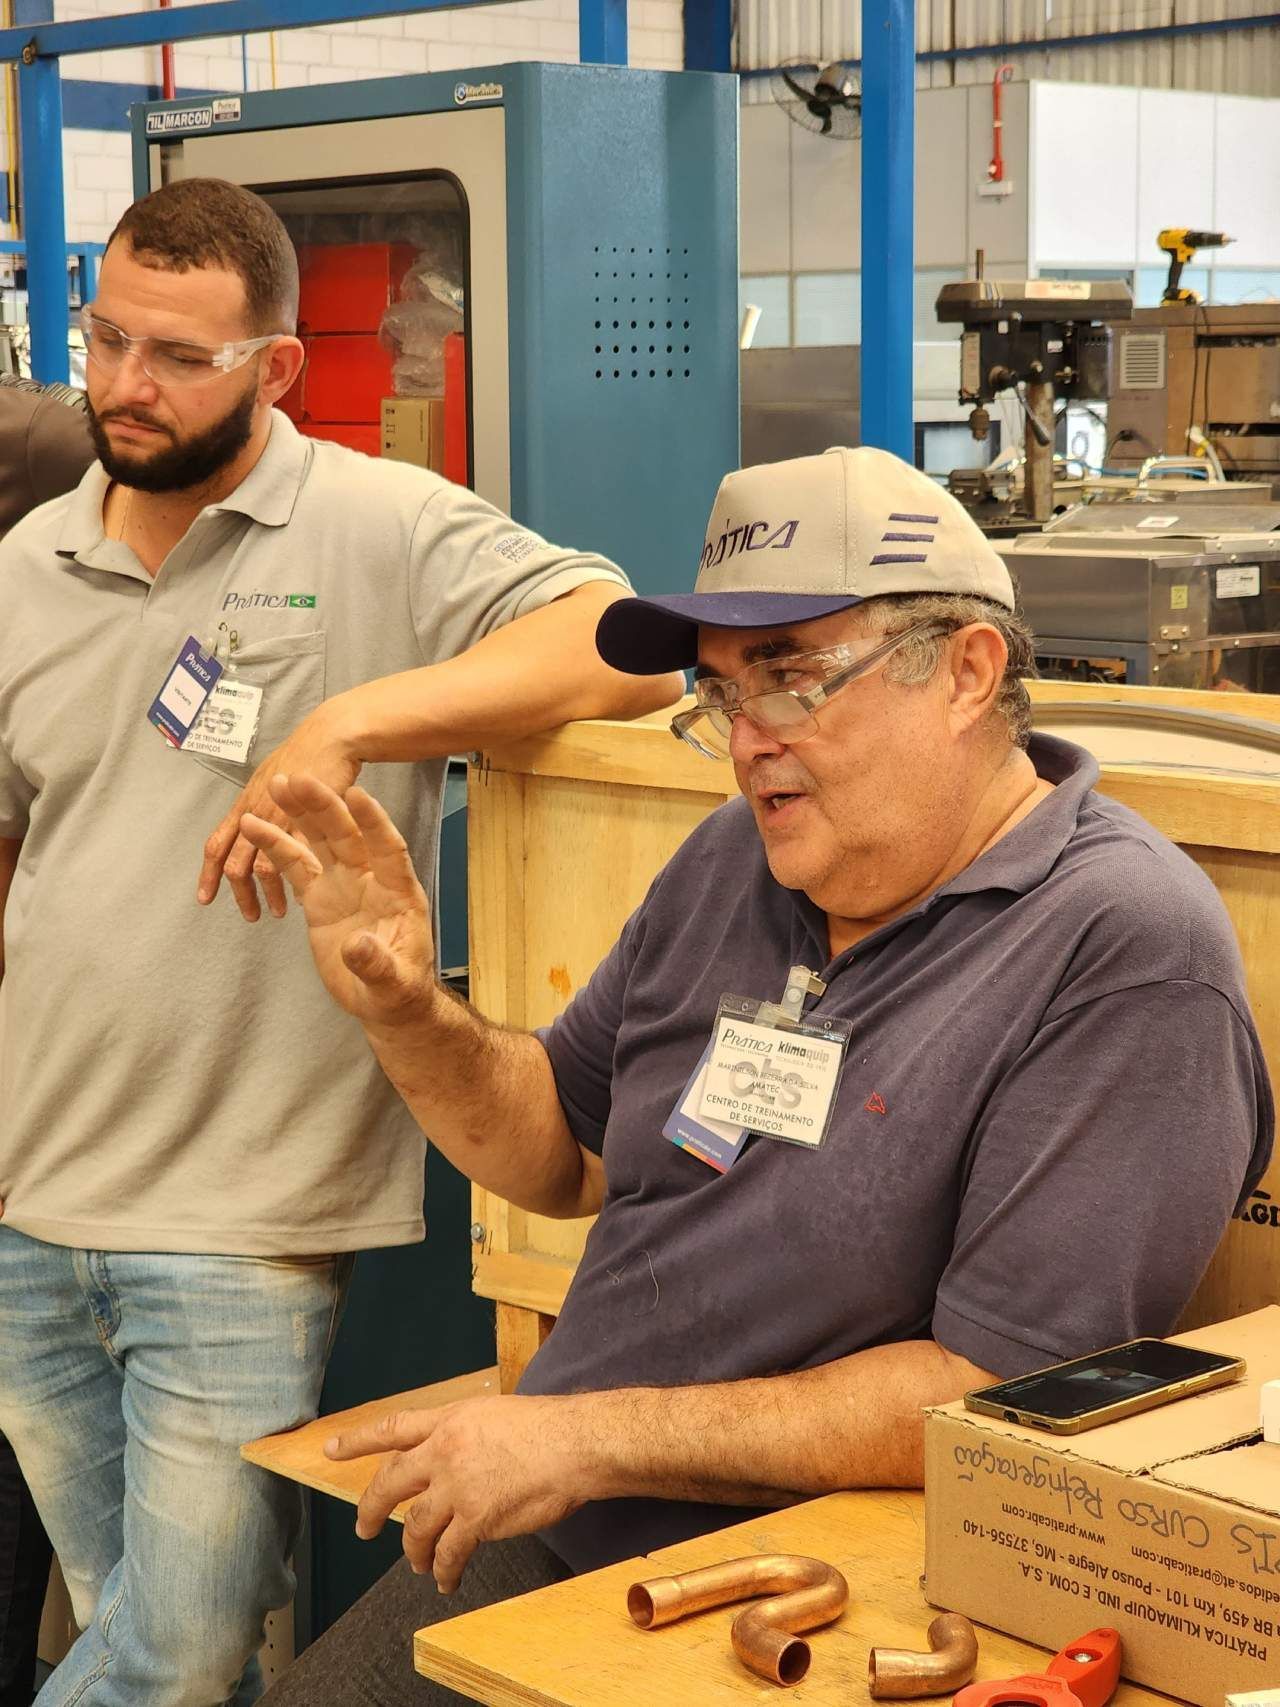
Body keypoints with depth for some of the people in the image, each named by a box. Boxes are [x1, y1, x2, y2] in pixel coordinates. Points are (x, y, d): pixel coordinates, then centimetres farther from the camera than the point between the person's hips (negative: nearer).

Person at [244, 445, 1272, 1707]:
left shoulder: (1127, 949, -17)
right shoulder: (736, 860, 6)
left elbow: (1012, 1391, -21)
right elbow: (566, 1154, 19)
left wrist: (585, 1437, -18)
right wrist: (403, 1012, -1)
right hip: (547, 1546, 7)